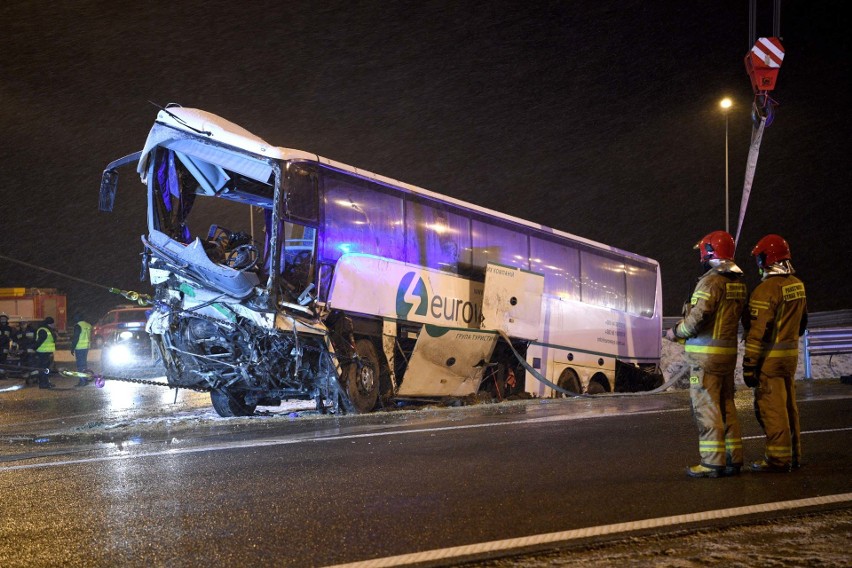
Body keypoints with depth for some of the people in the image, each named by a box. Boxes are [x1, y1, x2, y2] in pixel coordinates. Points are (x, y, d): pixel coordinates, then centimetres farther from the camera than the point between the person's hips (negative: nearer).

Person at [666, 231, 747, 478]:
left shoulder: (711, 281, -14)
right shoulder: (738, 283, 13)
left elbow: (698, 317, -22)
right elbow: (729, 318, 14)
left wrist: (677, 332, -4)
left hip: (706, 353, -9)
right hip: (728, 352, 9)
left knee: (706, 407, -5)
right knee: (726, 405, 14)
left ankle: (712, 462, -4)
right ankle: (733, 458, 18)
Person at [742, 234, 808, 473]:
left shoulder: (766, 289, -18)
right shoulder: (798, 285, 7)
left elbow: (758, 332, -21)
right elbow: (802, 321, 18)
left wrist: (749, 364, -18)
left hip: (769, 356, -8)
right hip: (791, 354, 8)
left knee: (771, 408, -3)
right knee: (788, 404, 15)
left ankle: (778, 459, 0)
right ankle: (793, 454, 23)